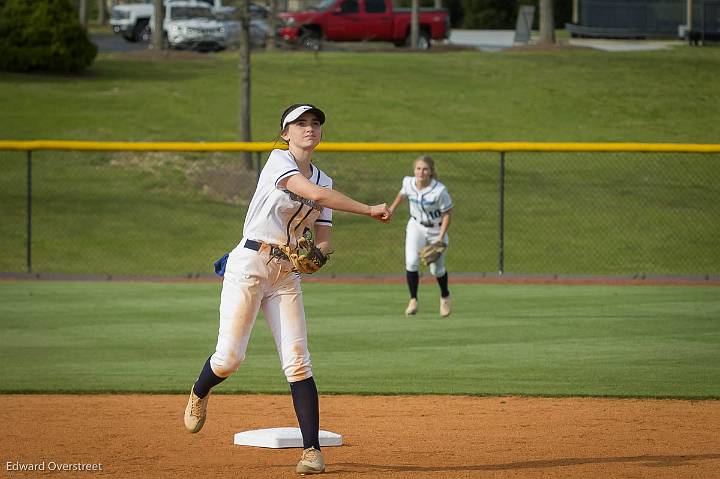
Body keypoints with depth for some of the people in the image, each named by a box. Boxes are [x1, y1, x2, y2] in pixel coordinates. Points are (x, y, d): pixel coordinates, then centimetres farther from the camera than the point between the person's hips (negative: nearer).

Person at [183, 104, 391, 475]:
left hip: (287, 274, 5)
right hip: (249, 264, -5)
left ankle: (312, 450, -8)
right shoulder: (278, 161, -7)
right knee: (229, 358, -7)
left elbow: (323, 240, 13)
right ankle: (199, 394, 27)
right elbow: (314, 195, -23)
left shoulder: (323, 179, 14)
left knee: (297, 362, -6)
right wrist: (370, 211, -22)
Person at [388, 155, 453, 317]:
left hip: (436, 229, -3)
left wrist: (441, 238, -22)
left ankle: (445, 296, 38)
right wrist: (392, 208, 19)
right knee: (411, 262, -17)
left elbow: (447, 213, -18)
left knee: (436, 270, 7)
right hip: (416, 226, 3)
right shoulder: (408, 182, -16)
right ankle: (413, 300, -2)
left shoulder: (439, 191, -29)